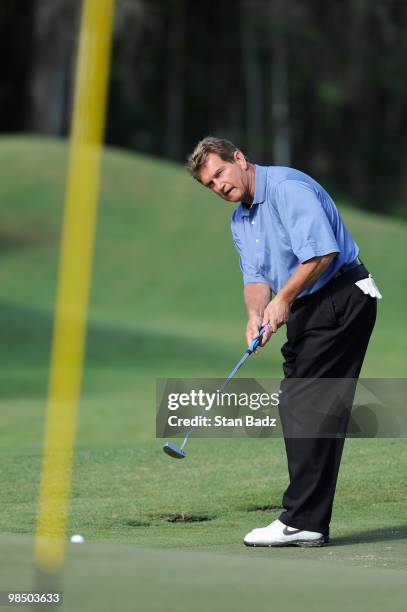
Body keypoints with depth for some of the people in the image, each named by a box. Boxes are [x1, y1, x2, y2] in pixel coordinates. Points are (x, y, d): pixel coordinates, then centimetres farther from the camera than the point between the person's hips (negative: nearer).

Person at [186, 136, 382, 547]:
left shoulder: (287, 187, -15)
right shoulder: (240, 220, 16)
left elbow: (322, 251, -24)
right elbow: (256, 277, 10)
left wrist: (283, 299, -21)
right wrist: (256, 314, -11)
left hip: (341, 300, -10)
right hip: (307, 310, 10)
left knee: (306, 407, -13)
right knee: (294, 407, 8)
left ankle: (302, 521, -13)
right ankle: (308, 522, 12)